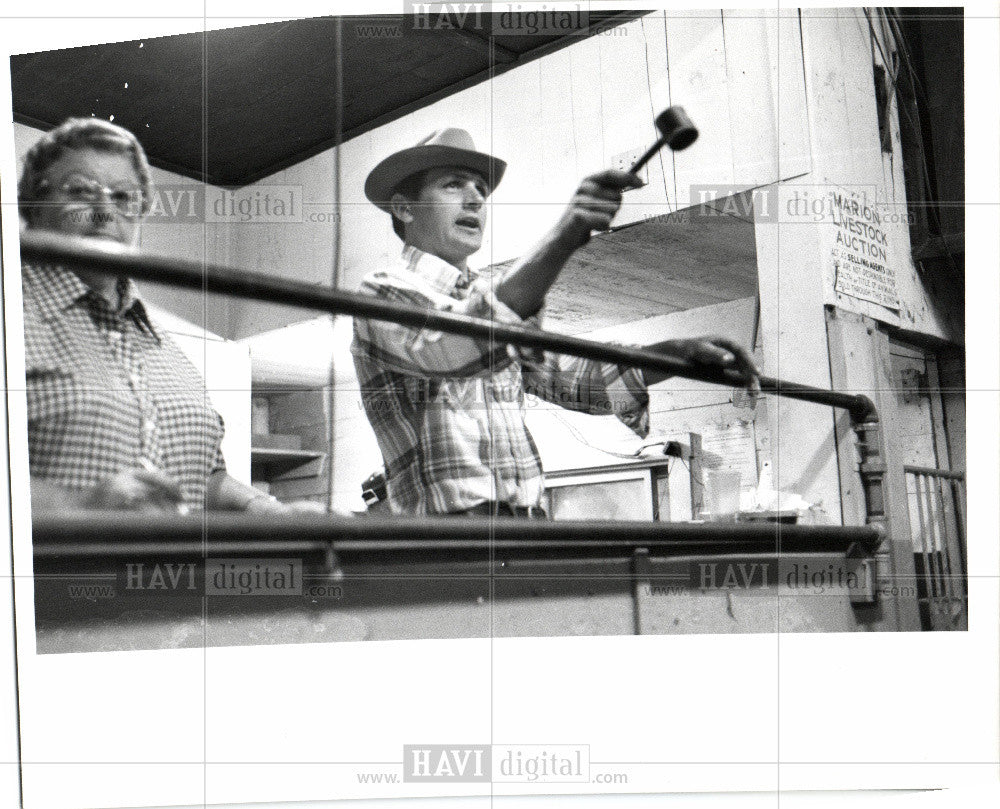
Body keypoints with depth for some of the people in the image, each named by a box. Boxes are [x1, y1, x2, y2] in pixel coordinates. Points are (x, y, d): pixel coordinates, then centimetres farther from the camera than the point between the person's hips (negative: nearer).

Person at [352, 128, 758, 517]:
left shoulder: (485, 296, 23)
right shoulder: (383, 289, 0)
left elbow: (569, 376, 18)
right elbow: (457, 346, -21)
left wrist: (681, 352, 3)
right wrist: (566, 232, -28)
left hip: (531, 522, 7)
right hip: (452, 531, -7)